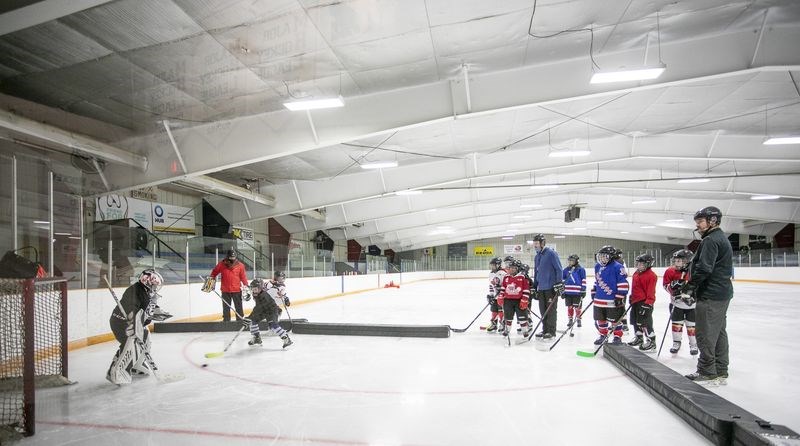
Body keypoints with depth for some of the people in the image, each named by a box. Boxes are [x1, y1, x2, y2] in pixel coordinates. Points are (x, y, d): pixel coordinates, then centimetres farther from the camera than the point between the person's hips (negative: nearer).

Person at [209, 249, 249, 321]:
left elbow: (243, 276, -1)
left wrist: (246, 285, -9)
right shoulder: (221, 264, -1)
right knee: (226, 308, 11)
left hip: (237, 290, -1)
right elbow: (214, 272, 14)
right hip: (225, 291, 1)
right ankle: (226, 321, 22)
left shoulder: (240, 265, -3)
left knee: (239, 307, 5)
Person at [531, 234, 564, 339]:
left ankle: (551, 332, 7)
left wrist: (559, 283, -16)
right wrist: (534, 287, 21)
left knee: (551, 310, -1)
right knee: (543, 310, 12)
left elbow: (559, 269, -12)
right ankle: (545, 330, 22)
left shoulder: (551, 253, -10)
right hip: (541, 288, 8)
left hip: (551, 287, -8)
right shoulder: (537, 257, 15)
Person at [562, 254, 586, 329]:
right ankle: (570, 320, 21)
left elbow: (583, 280, -3)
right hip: (568, 292, 4)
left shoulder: (581, 269, -3)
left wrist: (583, 290, -6)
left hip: (577, 292, -4)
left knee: (577, 307, 3)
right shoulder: (566, 270, 10)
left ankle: (578, 320, 18)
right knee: (569, 306, 10)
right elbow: (563, 280, 15)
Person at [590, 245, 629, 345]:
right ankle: (603, 334, 33)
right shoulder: (598, 267, 9)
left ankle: (617, 337, 21)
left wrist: (620, 297, -17)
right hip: (599, 299, 7)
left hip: (613, 300, -7)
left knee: (615, 320, 6)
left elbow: (623, 283, -16)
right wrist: (593, 292, 21)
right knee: (600, 319, 16)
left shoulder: (617, 267, -14)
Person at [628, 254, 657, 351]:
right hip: (635, 301, 10)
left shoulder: (651, 275, -16)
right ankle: (639, 338, 33)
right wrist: (631, 298, 24)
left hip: (644, 302, -9)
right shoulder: (636, 273, 11)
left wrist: (648, 304, -22)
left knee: (645, 322, -7)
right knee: (635, 320, 17)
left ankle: (651, 342, 3)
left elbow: (651, 292, -19)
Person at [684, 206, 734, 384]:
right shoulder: (722, 239, 18)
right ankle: (720, 372, 20)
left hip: (710, 295, -10)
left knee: (706, 334, -4)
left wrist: (689, 286, -13)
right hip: (722, 292, 11)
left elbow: (704, 268, -24)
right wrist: (695, 288, 17)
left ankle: (707, 372, 3)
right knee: (719, 332, 13)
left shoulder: (710, 240, -15)